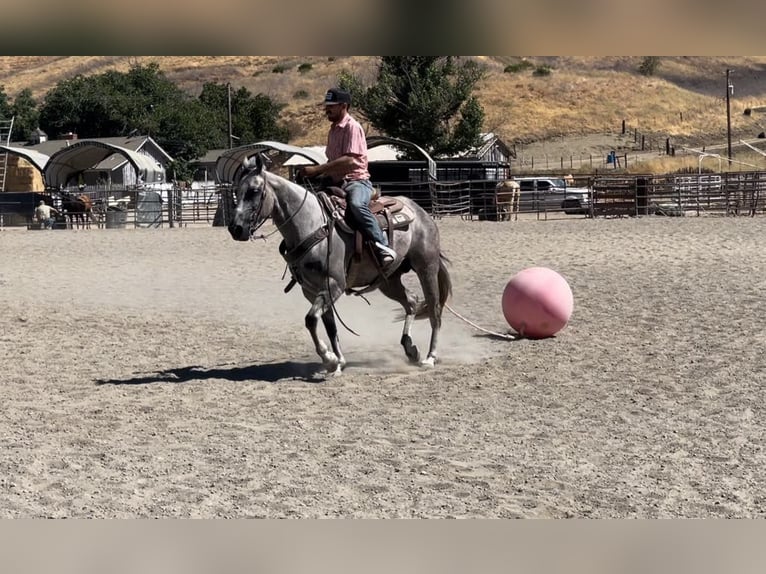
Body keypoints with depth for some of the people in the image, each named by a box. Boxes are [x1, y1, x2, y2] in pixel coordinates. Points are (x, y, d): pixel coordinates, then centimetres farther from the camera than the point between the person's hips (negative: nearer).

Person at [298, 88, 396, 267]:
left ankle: (382, 247, -40)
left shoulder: (352, 127, -9)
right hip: (336, 182, 10)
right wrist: (313, 173, 9)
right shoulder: (333, 130, 19)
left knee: (356, 204, -40)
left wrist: (317, 169, -23)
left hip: (356, 180, -10)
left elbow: (349, 160, -21)